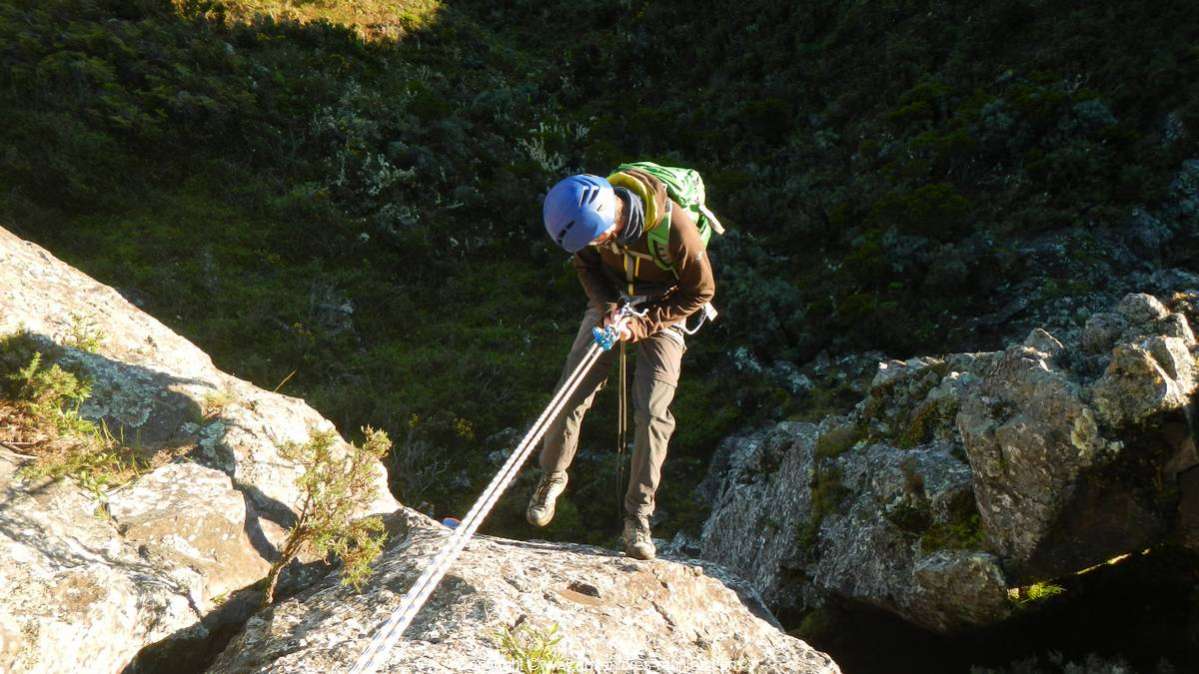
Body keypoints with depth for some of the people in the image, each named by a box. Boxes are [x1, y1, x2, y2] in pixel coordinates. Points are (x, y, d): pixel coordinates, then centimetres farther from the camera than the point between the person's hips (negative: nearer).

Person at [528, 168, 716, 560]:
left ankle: (638, 516, -1)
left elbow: (701, 291, -17)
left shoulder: (674, 227, -33)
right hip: (611, 303, 3)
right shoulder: (593, 214, -20)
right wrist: (604, 304, -17)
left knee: (653, 414, -14)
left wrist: (642, 326, -21)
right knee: (571, 396, -4)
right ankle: (551, 479, 21)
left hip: (662, 313, -3)